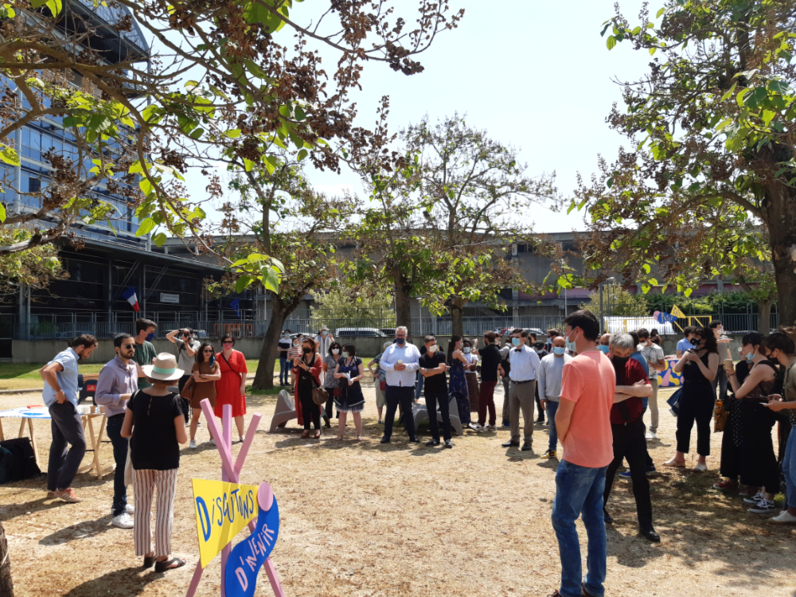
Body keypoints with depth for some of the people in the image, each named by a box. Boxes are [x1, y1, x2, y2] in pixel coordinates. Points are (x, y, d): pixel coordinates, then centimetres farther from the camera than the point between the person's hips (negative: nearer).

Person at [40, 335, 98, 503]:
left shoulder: (65, 356, 17)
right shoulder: (69, 357, -14)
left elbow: (42, 371, 28)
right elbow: (48, 371, -31)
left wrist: (57, 390, 18)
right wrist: (59, 392, -23)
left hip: (59, 405, 11)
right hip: (63, 405, -11)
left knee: (59, 444, 15)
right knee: (79, 444, -7)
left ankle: (53, 487, 19)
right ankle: (63, 487, -5)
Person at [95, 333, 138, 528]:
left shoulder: (133, 367, 12)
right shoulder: (110, 369, -12)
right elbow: (99, 397, -17)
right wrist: (125, 397, -24)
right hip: (118, 421, -8)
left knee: (128, 463, 15)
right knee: (123, 464, -8)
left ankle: (121, 503, 29)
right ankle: (119, 512, -2)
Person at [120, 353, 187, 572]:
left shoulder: (137, 397, -6)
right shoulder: (173, 401, -17)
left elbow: (125, 432, -2)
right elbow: (182, 438, -15)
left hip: (140, 459, 4)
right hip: (165, 460, -4)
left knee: (142, 507, 16)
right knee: (164, 509, 7)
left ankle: (146, 553, 26)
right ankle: (162, 557, 14)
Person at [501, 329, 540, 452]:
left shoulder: (530, 353, -12)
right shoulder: (511, 352, 5)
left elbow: (538, 368, -6)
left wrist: (534, 380, -3)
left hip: (526, 385, -6)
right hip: (513, 385, 6)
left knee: (528, 415, 3)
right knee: (513, 414, 13)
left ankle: (528, 441, 16)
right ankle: (514, 439, 27)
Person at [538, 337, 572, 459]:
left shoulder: (570, 361, -5)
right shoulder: (545, 360, 2)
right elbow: (541, 379, 5)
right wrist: (542, 397, 1)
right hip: (550, 399, 3)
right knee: (552, 425, 13)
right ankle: (552, 449, 23)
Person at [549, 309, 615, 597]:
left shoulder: (576, 365, -20)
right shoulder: (607, 363, 7)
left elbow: (563, 415, -19)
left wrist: (563, 441, 0)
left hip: (579, 456, -8)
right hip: (602, 453, 8)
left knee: (563, 519, 2)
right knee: (594, 518, 15)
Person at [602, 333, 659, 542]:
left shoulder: (634, 365, 0)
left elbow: (648, 390, -14)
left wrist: (620, 388, -23)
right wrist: (634, 390, -17)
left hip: (634, 427, 3)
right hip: (611, 429, -3)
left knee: (640, 477, 4)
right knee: (607, 472, 15)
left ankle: (645, 524, 13)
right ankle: (599, 507, 38)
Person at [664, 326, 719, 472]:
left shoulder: (712, 354, -8)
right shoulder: (691, 352, 11)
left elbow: (711, 376, -19)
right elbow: (677, 369, 3)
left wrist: (698, 360, -21)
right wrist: (685, 357, -12)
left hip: (703, 395, -6)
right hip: (687, 393, 6)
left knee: (703, 427, 2)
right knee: (682, 425, 10)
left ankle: (702, 460, 13)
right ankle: (679, 457, 21)